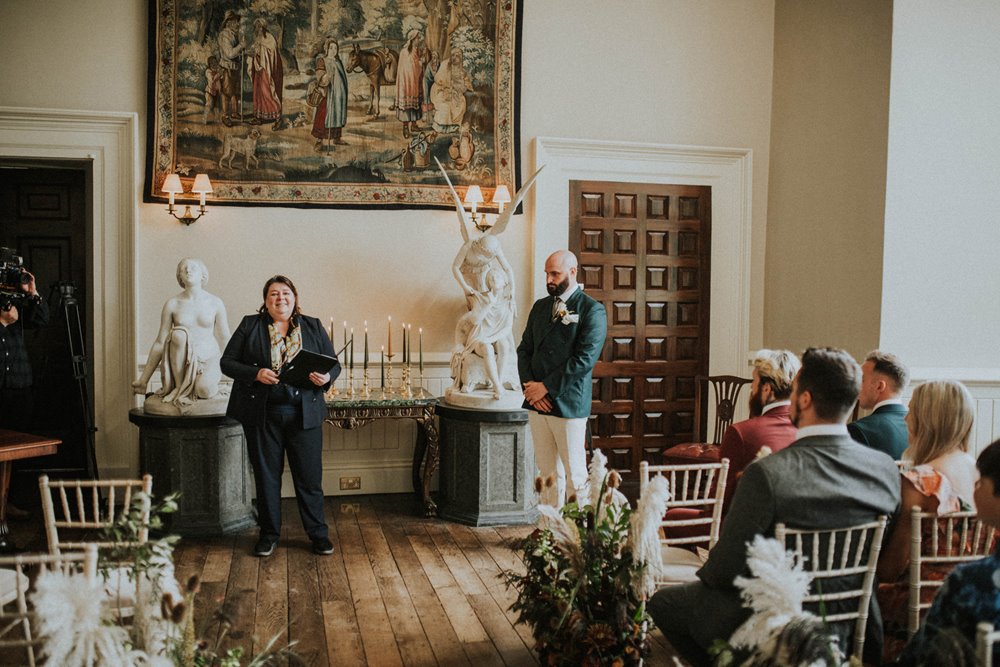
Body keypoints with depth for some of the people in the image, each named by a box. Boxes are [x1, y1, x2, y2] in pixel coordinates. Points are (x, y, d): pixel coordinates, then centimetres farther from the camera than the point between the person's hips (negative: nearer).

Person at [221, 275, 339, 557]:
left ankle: (318, 534, 16)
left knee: (309, 476, 3)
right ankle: (268, 534, 23)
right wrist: (256, 373, -15)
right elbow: (227, 362, 2)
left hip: (304, 414, 0)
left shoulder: (313, 327, 10)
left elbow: (334, 363, 10)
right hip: (262, 414, 0)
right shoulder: (249, 325, 6)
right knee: (266, 475, 8)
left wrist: (326, 377, -13)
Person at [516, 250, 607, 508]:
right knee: (548, 473, 11)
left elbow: (585, 359, -15)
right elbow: (524, 349, 13)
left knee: (575, 474, 1)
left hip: (568, 404, -6)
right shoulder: (540, 306, 14)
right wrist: (529, 387, -4)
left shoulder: (592, 310, -6)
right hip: (537, 403, 6)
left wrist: (546, 387, -14)